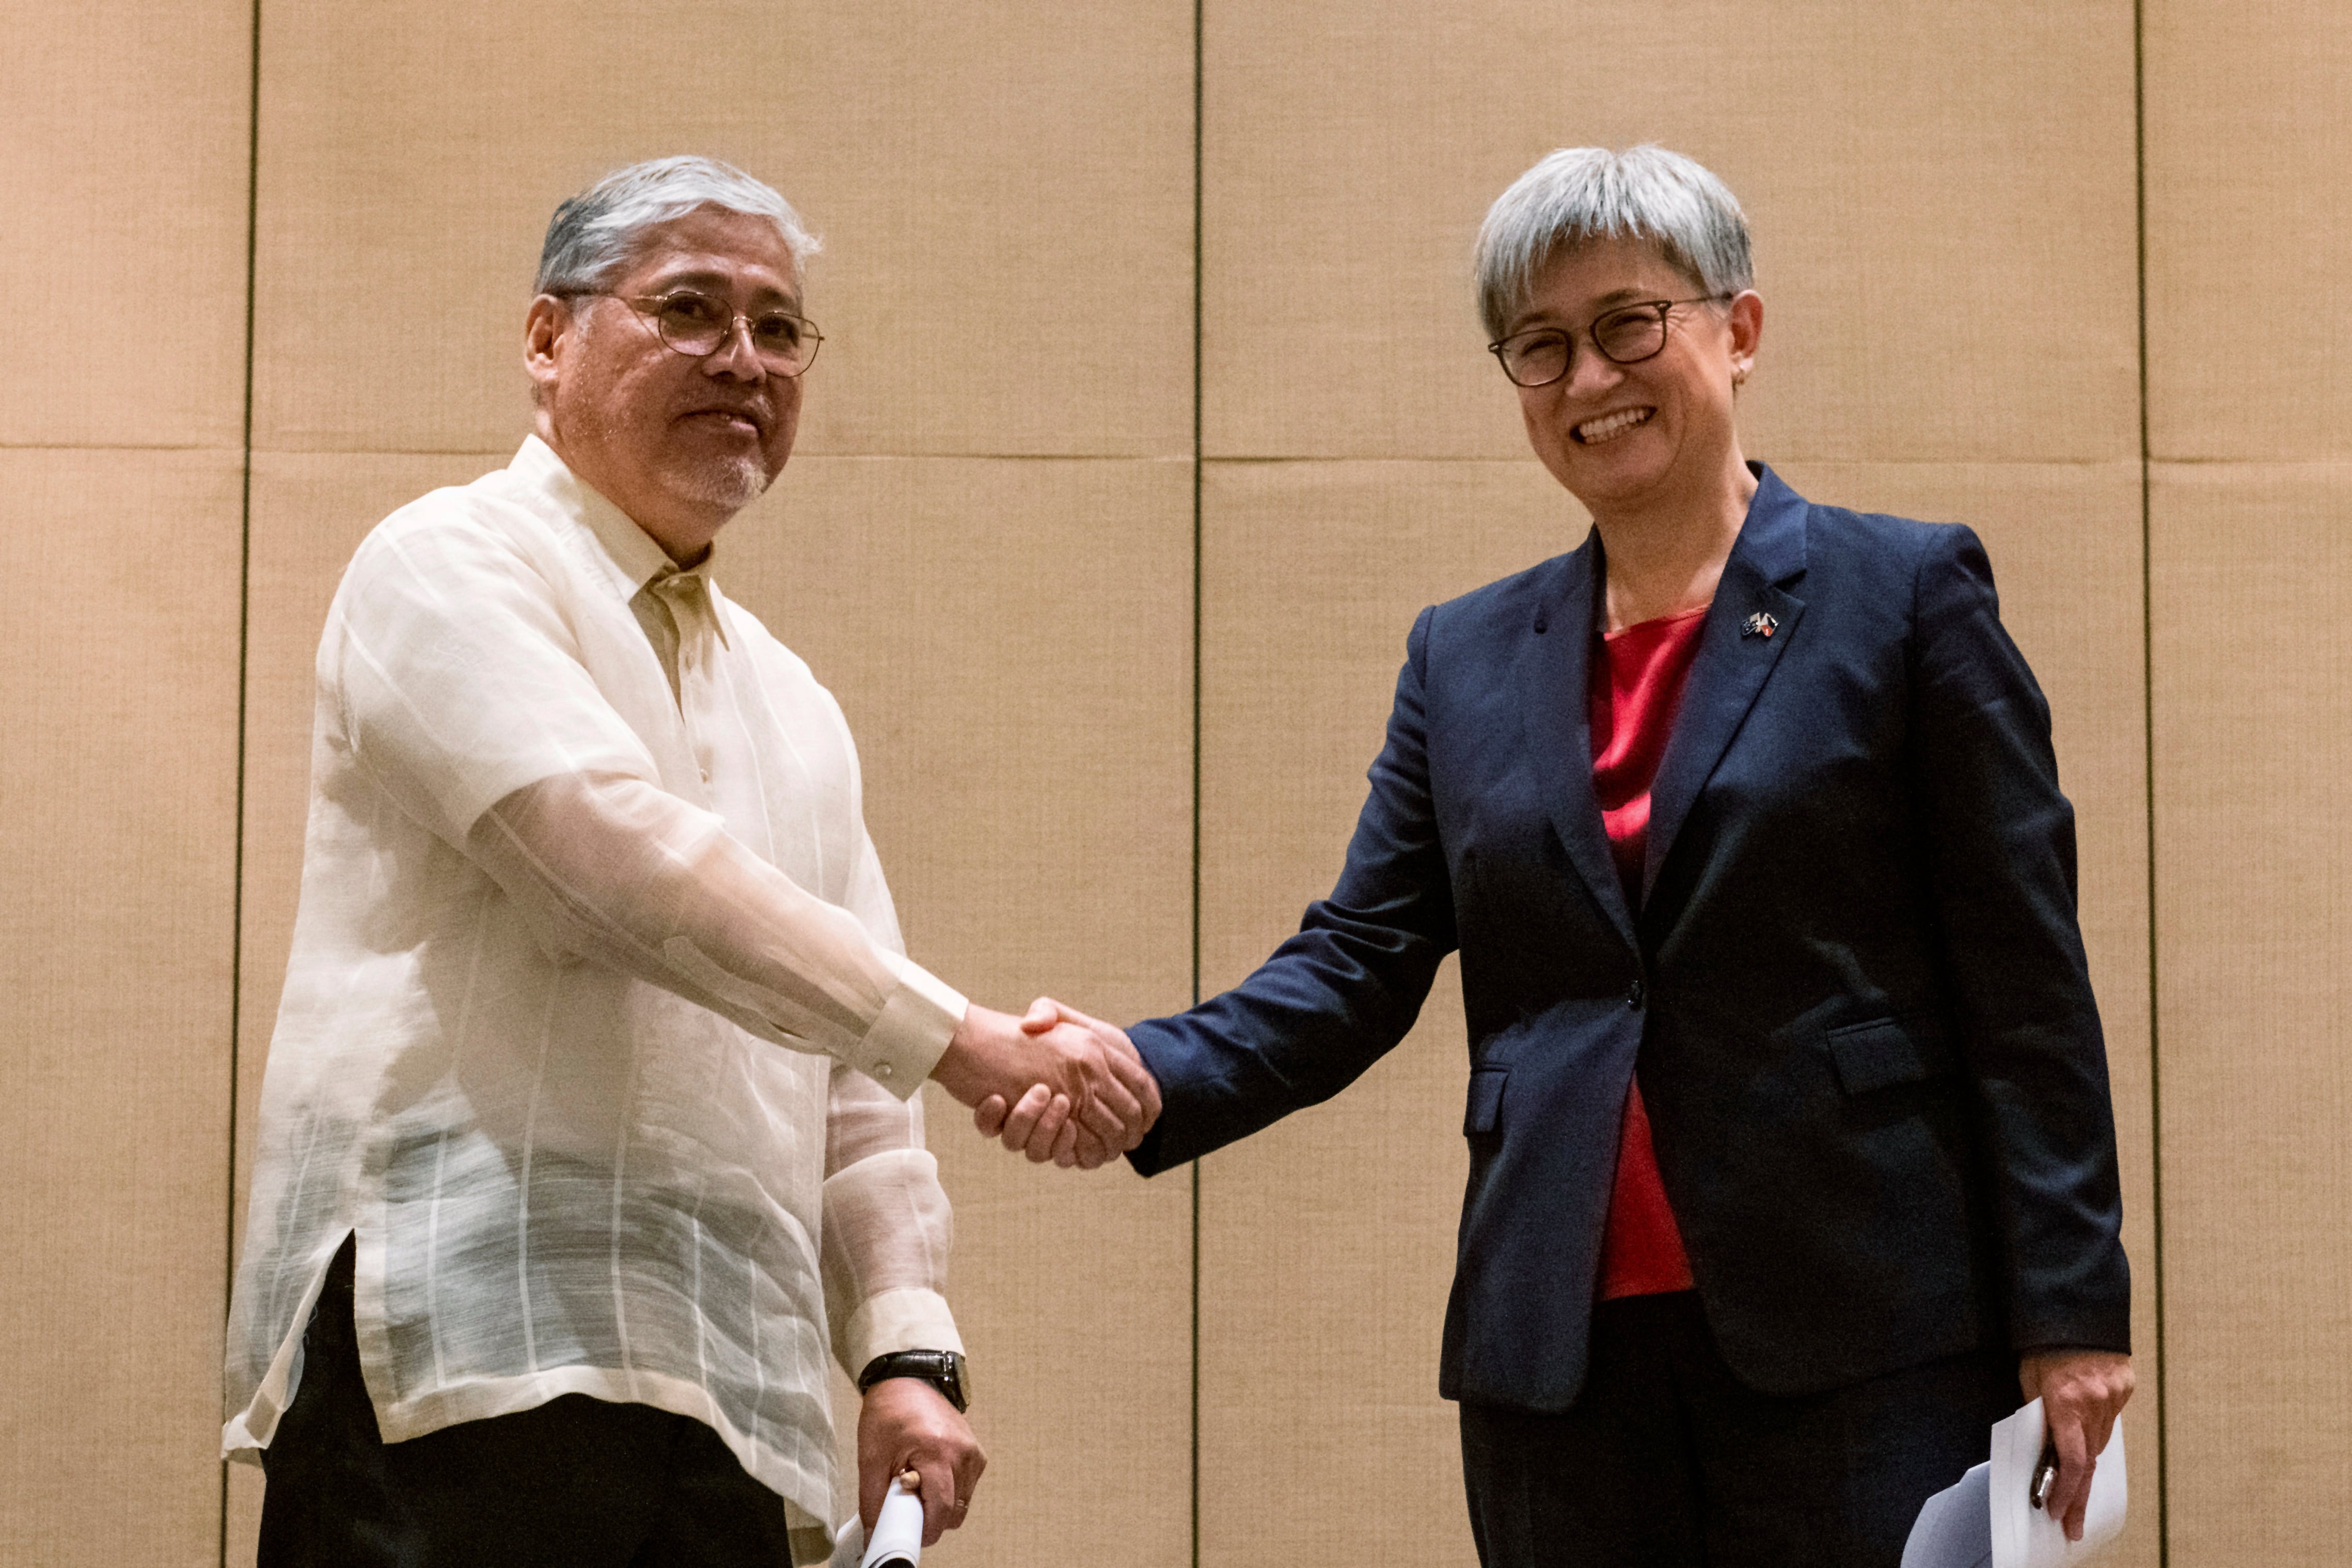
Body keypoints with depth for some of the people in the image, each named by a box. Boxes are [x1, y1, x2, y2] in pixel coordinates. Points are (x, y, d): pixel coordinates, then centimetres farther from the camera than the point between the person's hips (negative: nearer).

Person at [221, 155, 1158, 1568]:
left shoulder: (791, 707, 25)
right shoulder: (452, 570, 2)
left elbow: (853, 1090, 22)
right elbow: (627, 862, -14)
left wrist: (907, 1351, 6)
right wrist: (962, 1040, -14)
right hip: (460, 1355, -7)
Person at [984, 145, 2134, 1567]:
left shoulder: (1905, 596, 2)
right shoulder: (1468, 661, 14)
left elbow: (2024, 982, -1)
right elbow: (1358, 964, 8)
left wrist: (2069, 1318, -7)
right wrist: (1145, 1073, -11)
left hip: (1860, 1342, -3)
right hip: (1562, 1355, 4)